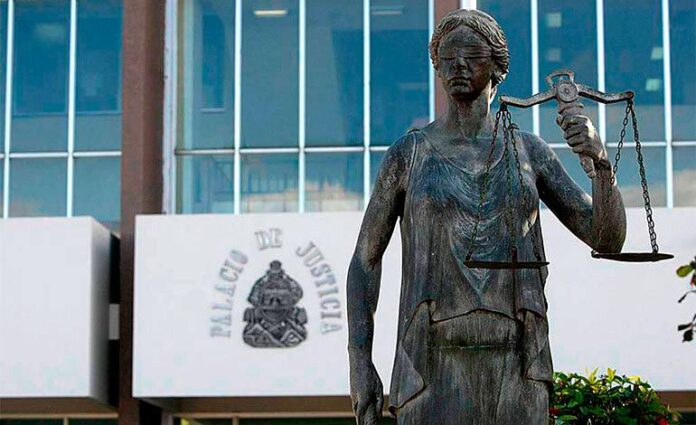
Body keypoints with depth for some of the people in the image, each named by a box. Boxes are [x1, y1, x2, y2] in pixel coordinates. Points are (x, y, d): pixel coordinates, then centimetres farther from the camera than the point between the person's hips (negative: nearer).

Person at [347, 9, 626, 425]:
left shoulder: (529, 151, 10)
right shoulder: (407, 153, 7)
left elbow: (609, 238, 3)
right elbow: (365, 259, 12)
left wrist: (599, 156, -16)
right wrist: (359, 363, 2)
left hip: (514, 365, 2)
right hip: (435, 366, -2)